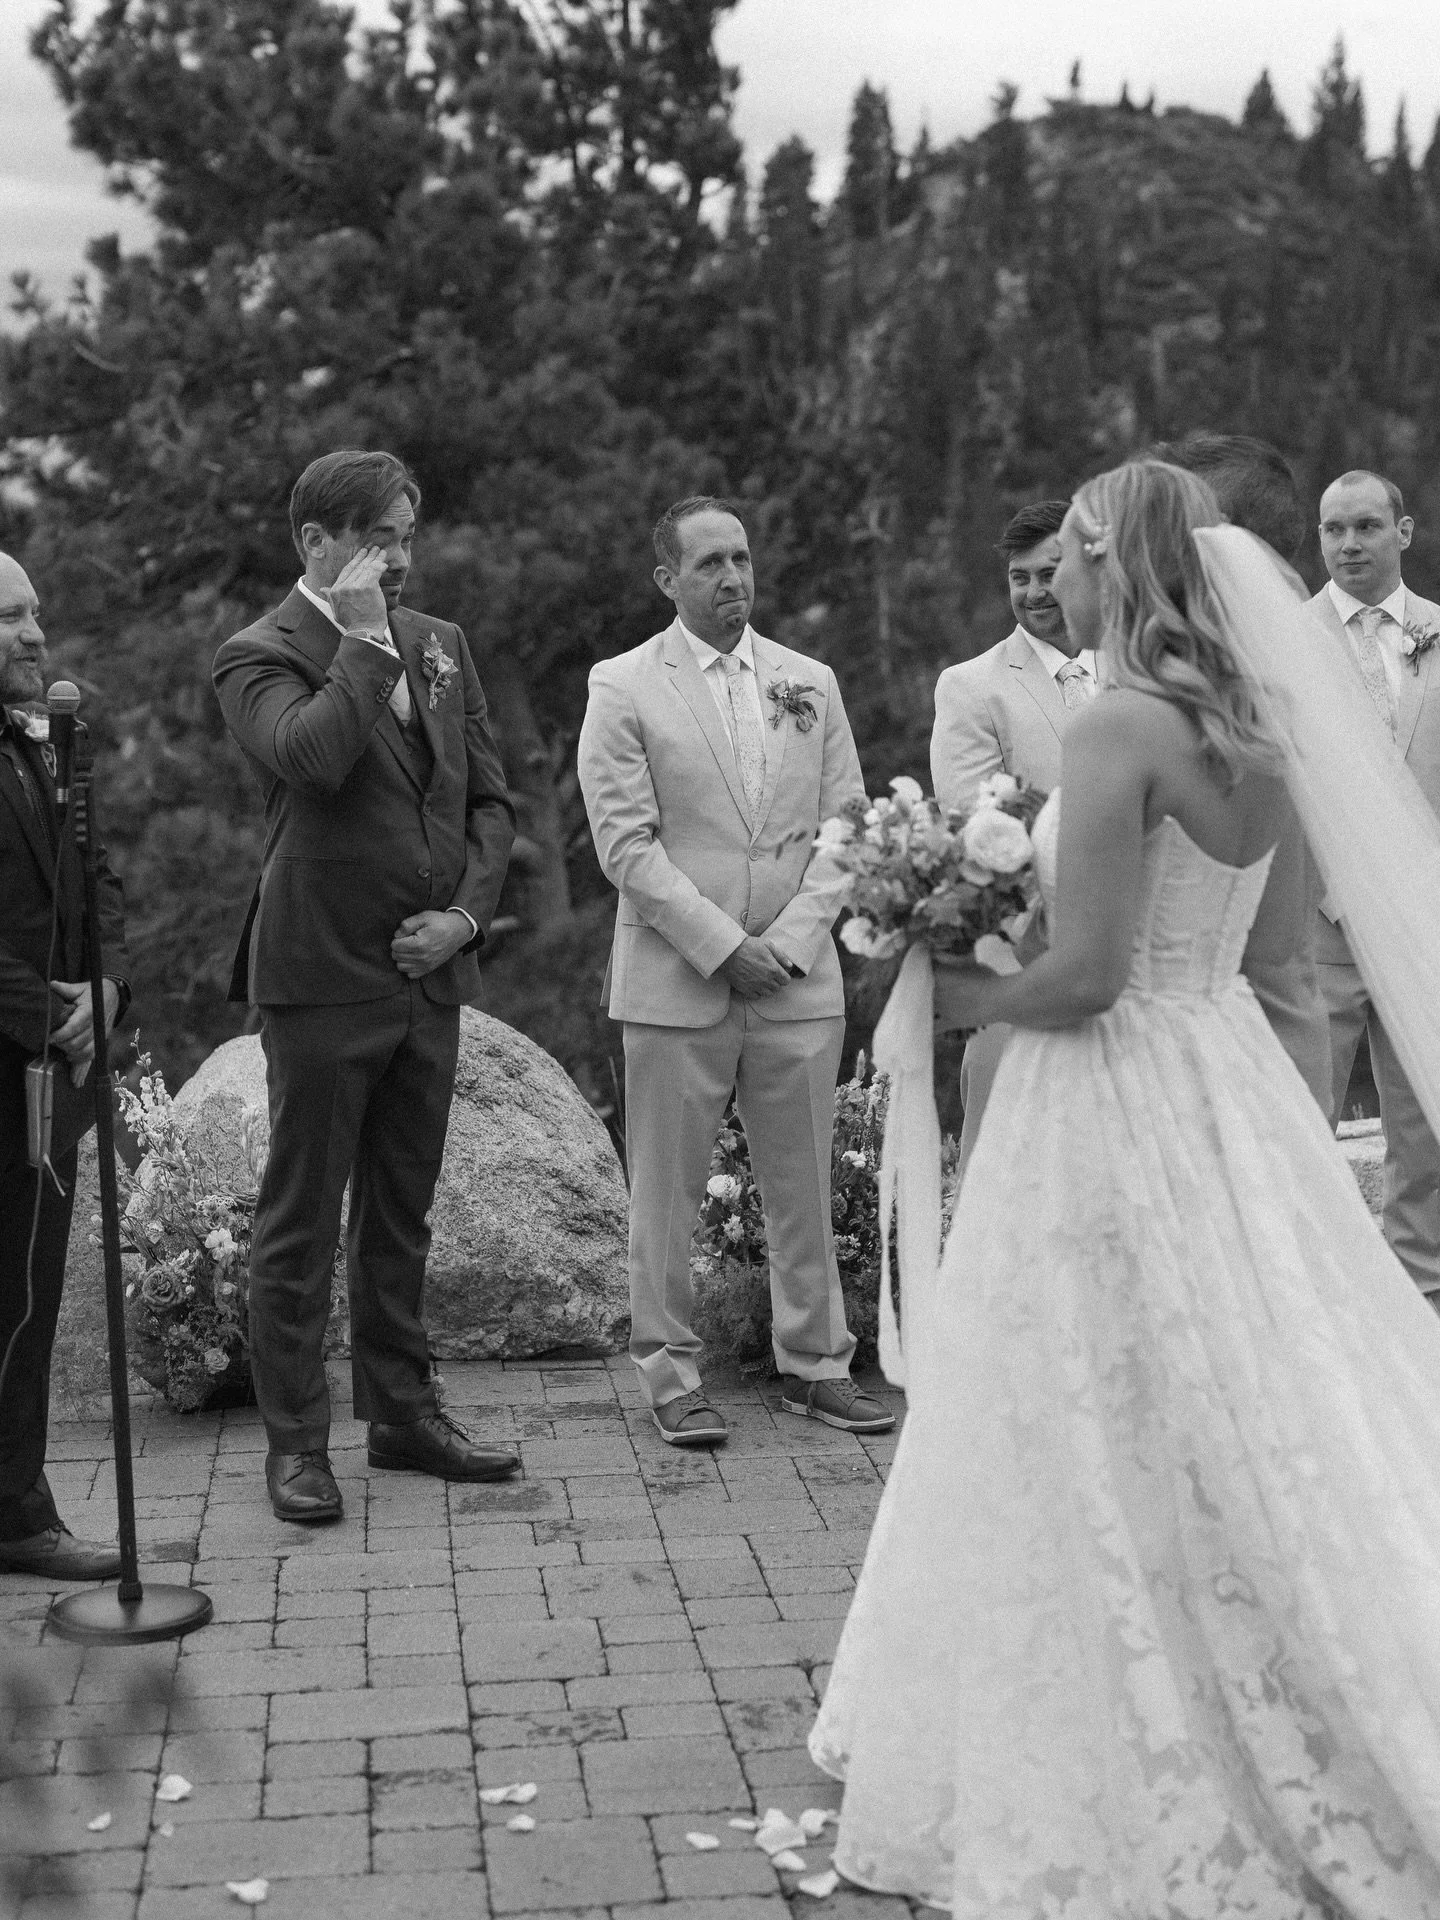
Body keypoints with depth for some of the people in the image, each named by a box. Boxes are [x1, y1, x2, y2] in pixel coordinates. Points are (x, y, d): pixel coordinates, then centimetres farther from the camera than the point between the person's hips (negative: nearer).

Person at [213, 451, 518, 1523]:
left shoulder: (442, 645, 13)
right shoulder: (260, 656, -7)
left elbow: (490, 799, 13)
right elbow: (311, 756, -28)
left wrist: (466, 913, -1)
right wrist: (363, 642, -17)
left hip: (430, 971, 6)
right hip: (323, 976, -6)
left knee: (402, 1215, 15)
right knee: (301, 1222, 2)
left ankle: (404, 1414, 26)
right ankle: (296, 1442, 12)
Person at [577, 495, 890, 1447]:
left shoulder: (810, 682, 11)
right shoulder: (623, 688, -1)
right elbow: (627, 843, -8)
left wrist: (790, 938, -5)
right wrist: (721, 945, -13)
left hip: (799, 977, 3)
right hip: (675, 981, -3)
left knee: (806, 1184, 9)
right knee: (667, 1190, 3)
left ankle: (815, 1362, 21)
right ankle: (672, 1372, 15)